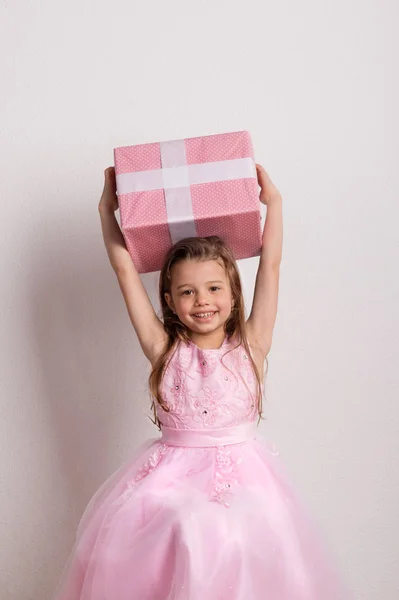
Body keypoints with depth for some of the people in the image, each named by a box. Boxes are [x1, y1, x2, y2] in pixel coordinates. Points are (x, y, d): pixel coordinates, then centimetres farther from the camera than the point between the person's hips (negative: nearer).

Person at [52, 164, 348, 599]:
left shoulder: (250, 347, -1)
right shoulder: (165, 350, 0)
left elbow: (270, 264, 1)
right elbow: (125, 270, 0)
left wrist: (273, 200, 7)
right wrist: (108, 209, 6)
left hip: (241, 480, 0)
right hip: (169, 482, 0)